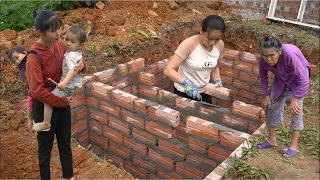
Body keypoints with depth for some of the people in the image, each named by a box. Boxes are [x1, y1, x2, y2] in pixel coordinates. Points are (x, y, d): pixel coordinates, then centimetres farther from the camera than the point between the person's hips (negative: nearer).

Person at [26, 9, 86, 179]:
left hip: (62, 102, 7)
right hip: (44, 106, -6)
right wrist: (62, 101, -19)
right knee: (45, 146, 12)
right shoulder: (34, 56, -24)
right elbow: (37, 90, -25)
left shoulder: (59, 44, -5)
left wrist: (81, 64, -12)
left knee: (65, 143, 20)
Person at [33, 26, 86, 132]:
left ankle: (46, 123, -13)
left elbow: (72, 70, -39)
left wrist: (64, 83, -52)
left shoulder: (71, 56, -24)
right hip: (74, 84, 11)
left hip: (68, 86, -11)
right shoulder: (77, 53, 5)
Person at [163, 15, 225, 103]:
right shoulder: (189, 44, -25)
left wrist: (217, 80, -8)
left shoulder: (220, 45, -9)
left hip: (204, 91, 5)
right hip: (184, 92, -5)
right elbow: (168, 70, -27)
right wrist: (186, 82, -41)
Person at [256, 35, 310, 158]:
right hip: (281, 78, 5)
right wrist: (266, 96, -5)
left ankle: (294, 146, -5)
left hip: (298, 76, -5)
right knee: (271, 105, 4)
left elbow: (303, 80, -34)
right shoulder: (264, 59, -27)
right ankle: (272, 140, 20)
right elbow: (263, 76, -4)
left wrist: (295, 99, -29)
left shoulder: (290, 55, -42)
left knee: (296, 109, -15)